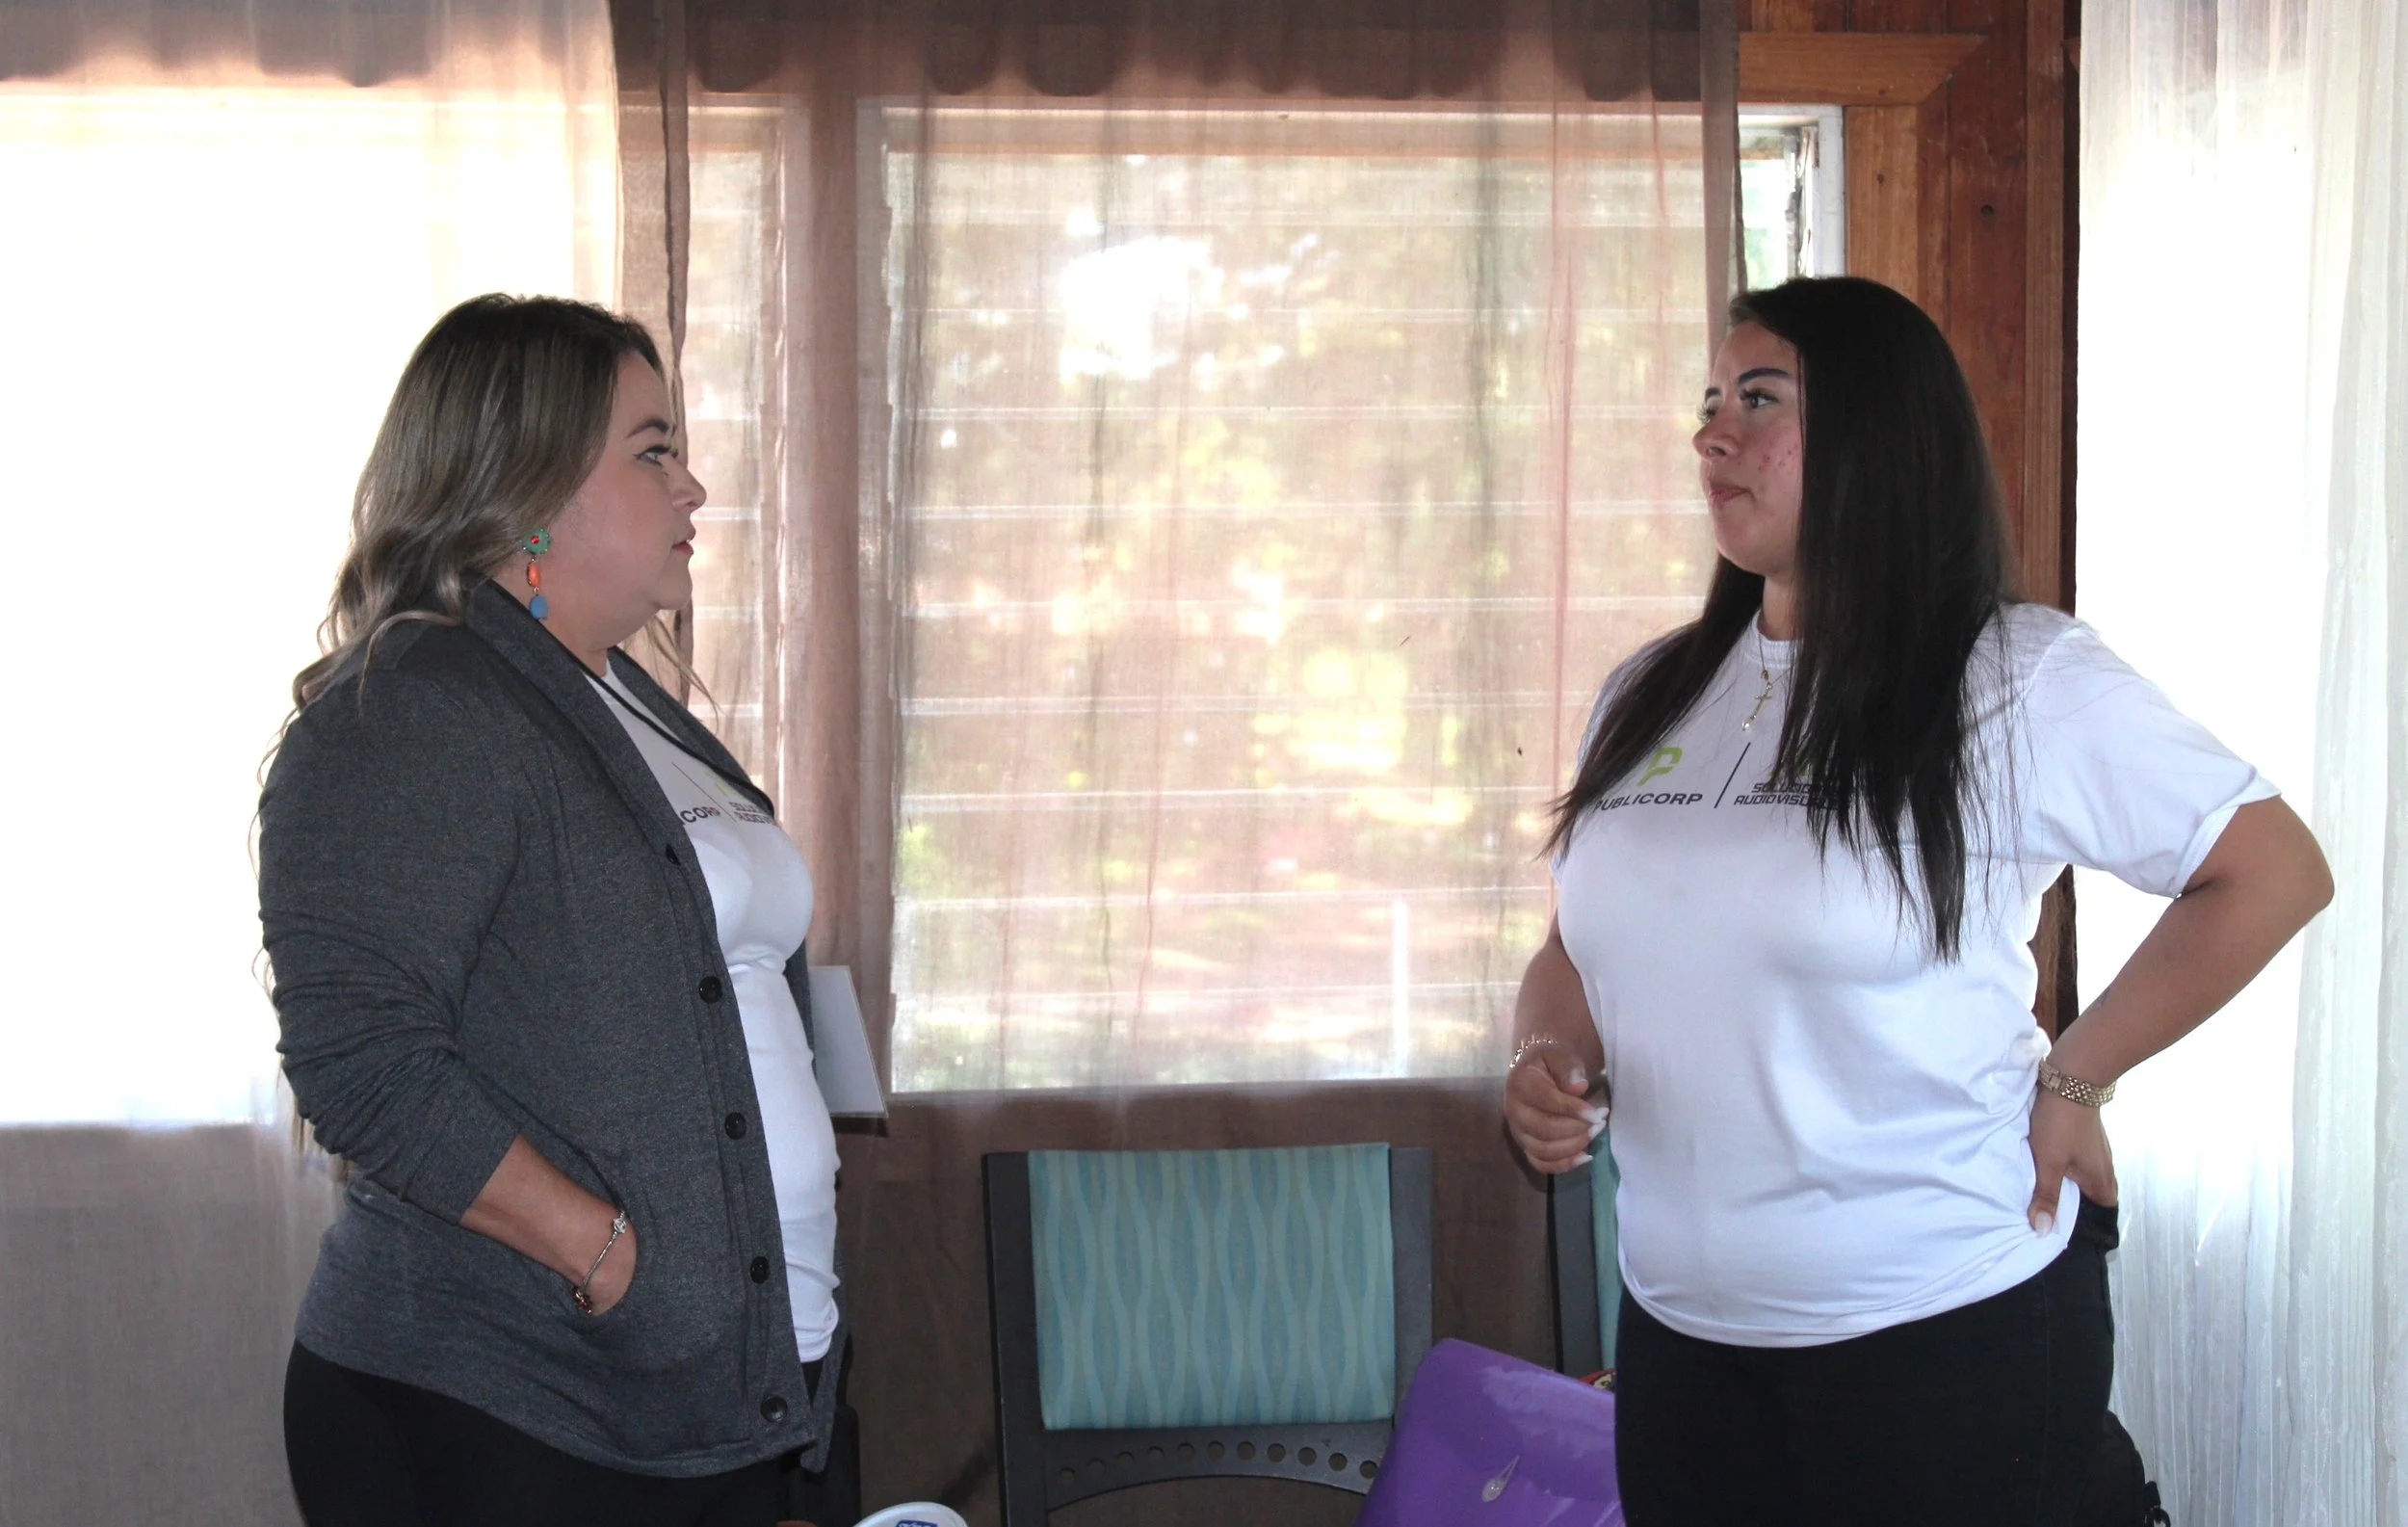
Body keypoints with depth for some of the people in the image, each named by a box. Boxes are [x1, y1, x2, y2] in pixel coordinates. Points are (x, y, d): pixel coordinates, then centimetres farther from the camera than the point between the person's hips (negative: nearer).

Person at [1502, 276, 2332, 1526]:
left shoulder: (2019, 680, -8)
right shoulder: (1649, 697, 9)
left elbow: (2276, 873, -7)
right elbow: (1575, 953, 18)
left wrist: (2071, 1083, -7)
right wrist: (1543, 1065, -4)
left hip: (1948, 1326, -5)